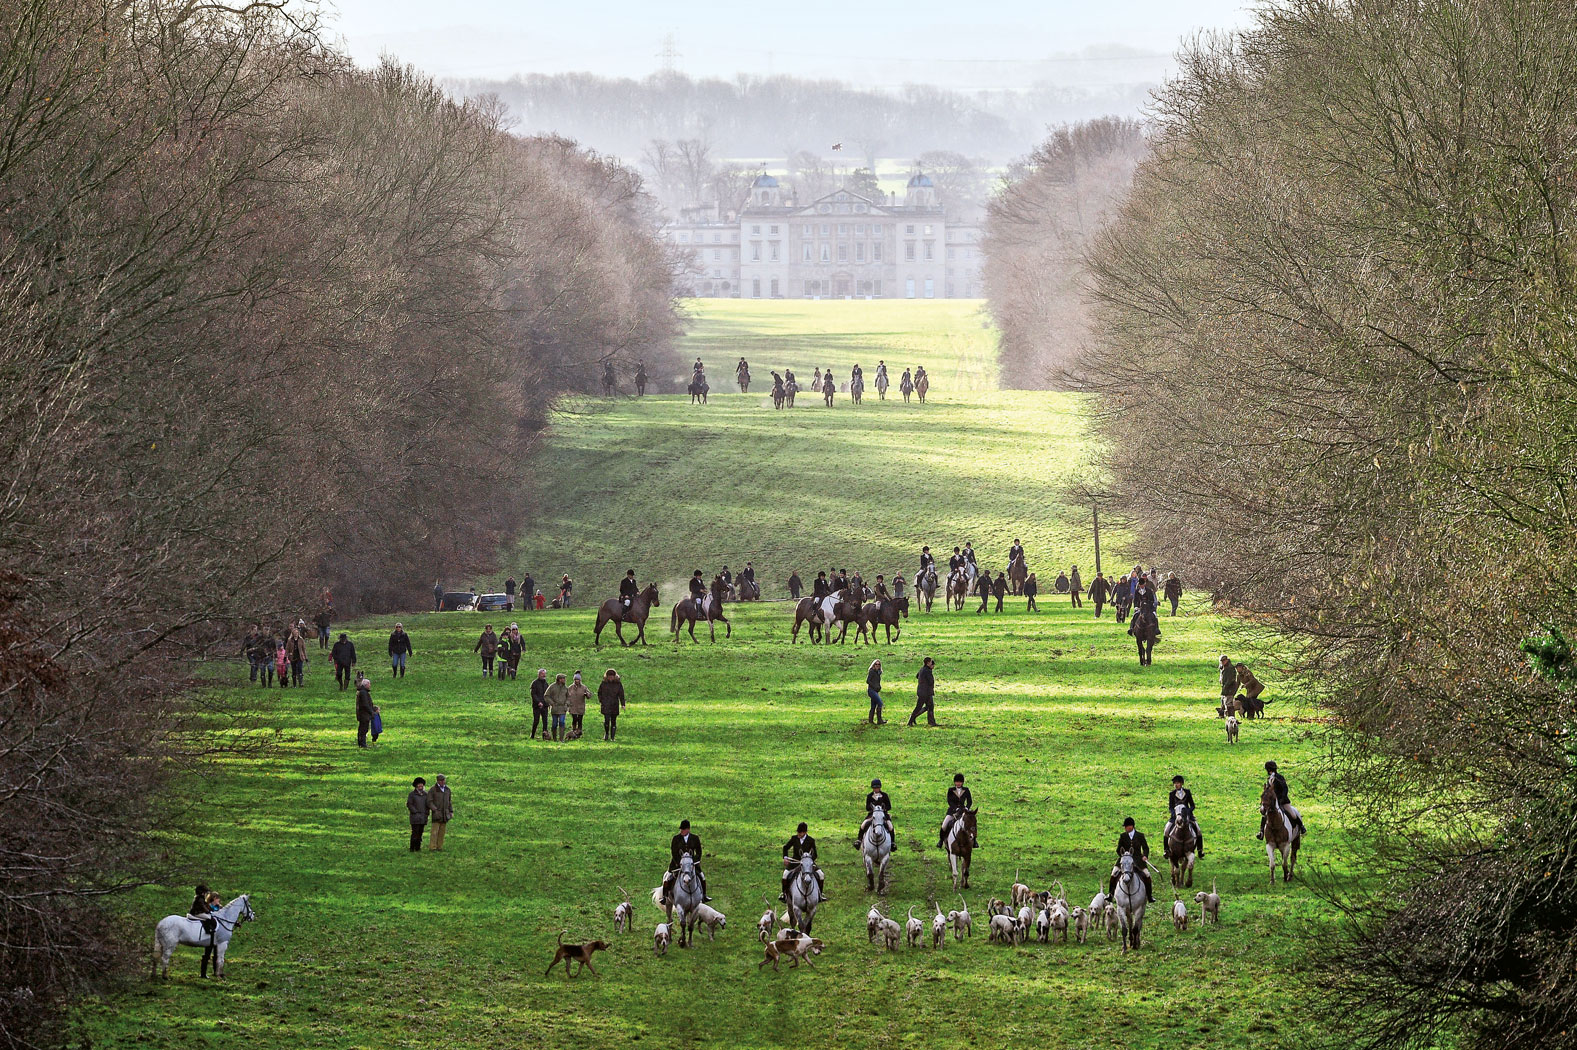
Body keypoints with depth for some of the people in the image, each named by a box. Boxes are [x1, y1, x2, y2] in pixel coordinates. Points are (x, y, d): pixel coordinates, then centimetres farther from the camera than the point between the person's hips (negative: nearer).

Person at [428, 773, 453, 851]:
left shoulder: (447, 789, 11)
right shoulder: (433, 789, -5)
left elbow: (449, 801, 18)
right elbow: (429, 802, -7)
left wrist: (451, 812, 12)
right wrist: (435, 810, -18)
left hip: (445, 815, 5)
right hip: (437, 814, -5)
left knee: (442, 832, 4)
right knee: (435, 831, -9)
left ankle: (439, 847, 8)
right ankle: (432, 847, -9)